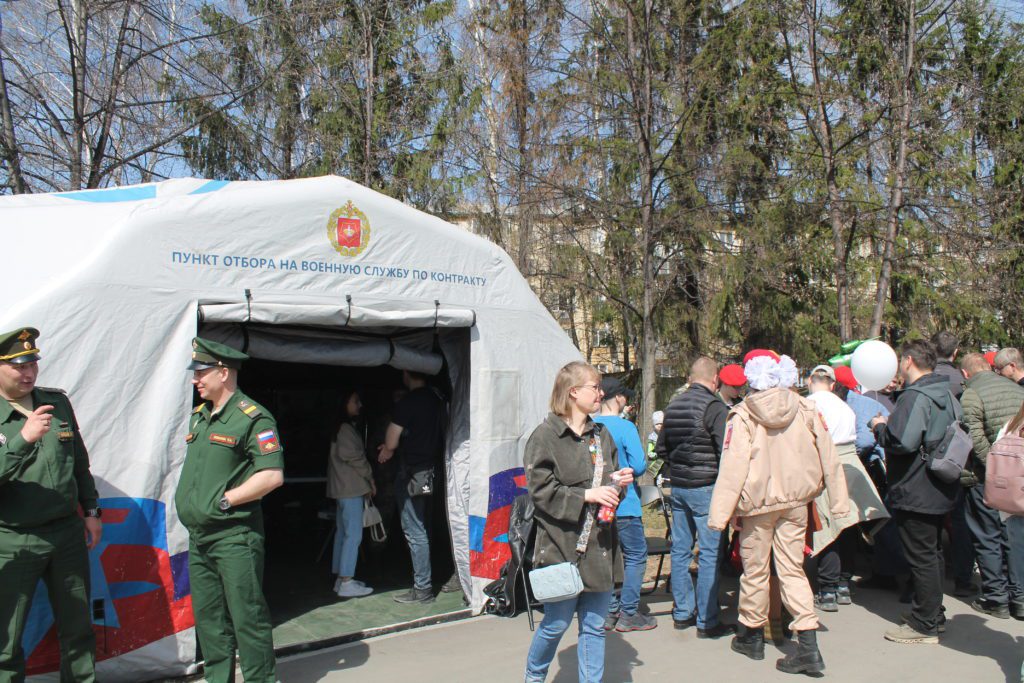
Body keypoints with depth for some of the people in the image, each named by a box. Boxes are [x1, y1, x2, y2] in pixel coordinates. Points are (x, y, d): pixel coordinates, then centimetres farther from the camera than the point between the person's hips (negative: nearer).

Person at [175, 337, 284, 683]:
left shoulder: (252, 418, -13)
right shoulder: (199, 416, 13)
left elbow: (272, 475, -20)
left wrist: (224, 500, -17)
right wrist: (186, 500, 10)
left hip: (234, 537, -8)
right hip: (199, 538, 9)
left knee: (248, 618, -1)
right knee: (209, 620, 16)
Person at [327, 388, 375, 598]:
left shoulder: (343, 427, 17)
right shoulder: (345, 428, -14)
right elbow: (353, 456, -17)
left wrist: (366, 480, 9)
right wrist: (369, 478, -5)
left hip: (344, 487, 10)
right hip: (351, 488, -10)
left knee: (343, 532, 13)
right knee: (353, 534, -8)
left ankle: (340, 578, 19)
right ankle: (346, 582, -6)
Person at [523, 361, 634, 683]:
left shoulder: (601, 435, 11)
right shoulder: (545, 436, -9)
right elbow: (540, 490, -14)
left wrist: (618, 481, 0)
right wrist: (586, 495, -20)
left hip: (600, 546, 6)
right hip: (563, 547, -6)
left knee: (595, 626, 11)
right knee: (556, 623, 7)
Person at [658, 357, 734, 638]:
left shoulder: (673, 405, 8)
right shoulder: (714, 407, -14)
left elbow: (662, 448, 15)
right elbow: (726, 451, -19)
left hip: (678, 487, 7)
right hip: (705, 488, -7)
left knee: (680, 550, 12)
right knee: (710, 554, 0)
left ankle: (682, 613, 22)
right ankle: (707, 622, 5)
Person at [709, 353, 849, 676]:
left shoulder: (742, 416, -13)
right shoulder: (806, 410, -2)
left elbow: (732, 467, -16)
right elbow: (828, 458, 3)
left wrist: (719, 514, -13)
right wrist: (838, 502, 11)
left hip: (757, 504, -3)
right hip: (796, 503, 3)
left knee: (755, 569, 12)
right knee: (792, 570, 10)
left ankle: (751, 635, 28)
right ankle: (808, 645, 4)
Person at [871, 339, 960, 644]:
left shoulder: (914, 396, -21)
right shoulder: (946, 394, 10)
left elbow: (902, 442, -32)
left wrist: (881, 427, -11)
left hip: (915, 491, -10)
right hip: (940, 490, 10)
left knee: (921, 557, -2)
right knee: (932, 552, 20)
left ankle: (924, 625, 6)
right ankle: (933, 612, 32)